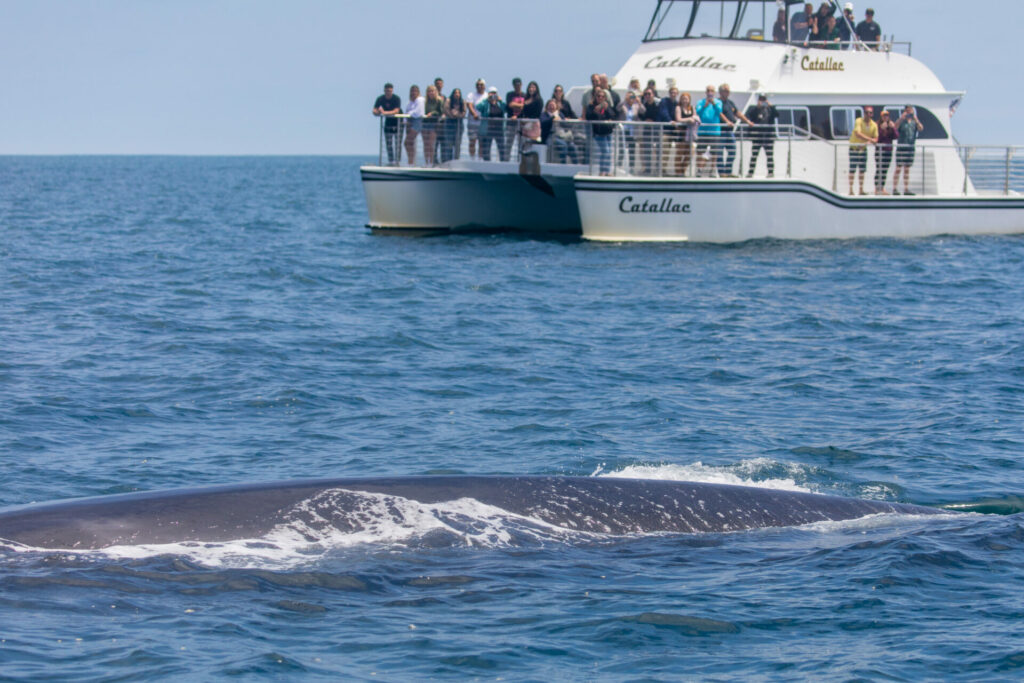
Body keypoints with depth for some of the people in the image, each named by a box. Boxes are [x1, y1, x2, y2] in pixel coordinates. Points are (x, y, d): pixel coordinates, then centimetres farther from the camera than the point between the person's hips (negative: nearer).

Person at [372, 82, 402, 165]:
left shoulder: (397, 99, -19)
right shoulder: (380, 99, -7)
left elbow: (396, 111, -31)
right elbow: (374, 111, -11)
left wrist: (385, 112, -44)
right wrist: (377, 112, -35)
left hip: (397, 120, -5)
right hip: (388, 121, 5)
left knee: (397, 142, -11)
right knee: (388, 142, 3)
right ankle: (390, 161, 8)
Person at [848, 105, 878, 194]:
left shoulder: (874, 125, -2)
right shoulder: (859, 121, -19)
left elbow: (876, 137, 2)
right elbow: (858, 134, -34)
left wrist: (874, 140, -23)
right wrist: (870, 139, -41)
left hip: (863, 148, 5)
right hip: (854, 147, -5)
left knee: (863, 170, 6)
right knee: (853, 169, -6)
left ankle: (861, 190, 12)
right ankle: (851, 190, -5)